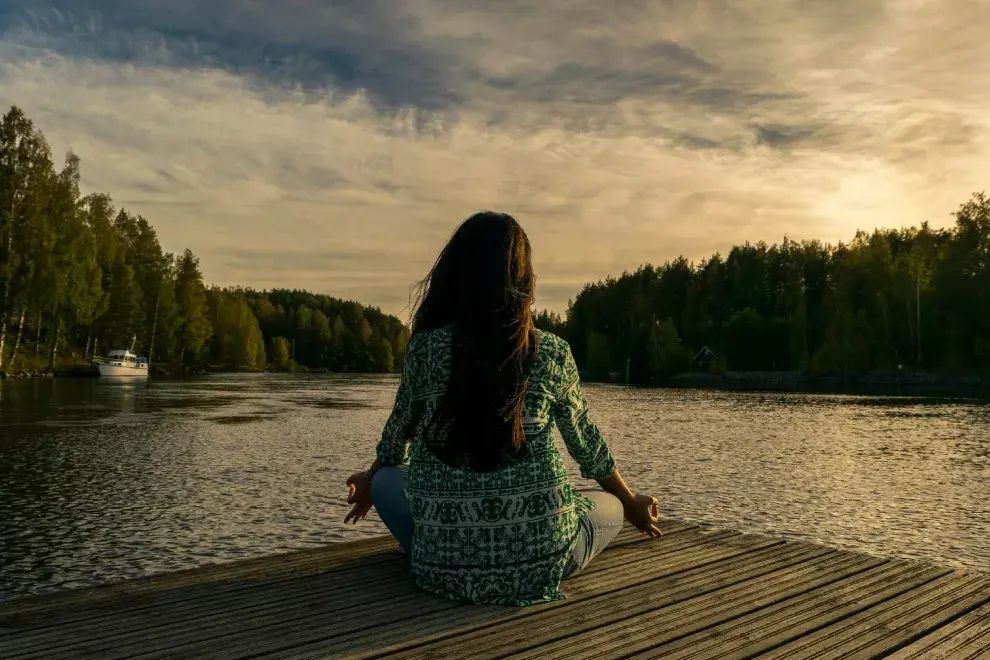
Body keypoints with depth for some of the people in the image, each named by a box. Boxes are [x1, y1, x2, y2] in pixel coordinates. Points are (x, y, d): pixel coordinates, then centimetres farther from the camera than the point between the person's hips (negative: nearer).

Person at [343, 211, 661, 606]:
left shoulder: (424, 348, -4)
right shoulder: (552, 354, -4)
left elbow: (397, 438, 12)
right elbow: (586, 444, 11)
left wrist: (369, 483, 35)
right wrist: (631, 505, 31)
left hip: (444, 565, 1)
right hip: (539, 564, 0)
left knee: (386, 481, 27)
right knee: (609, 506, 29)